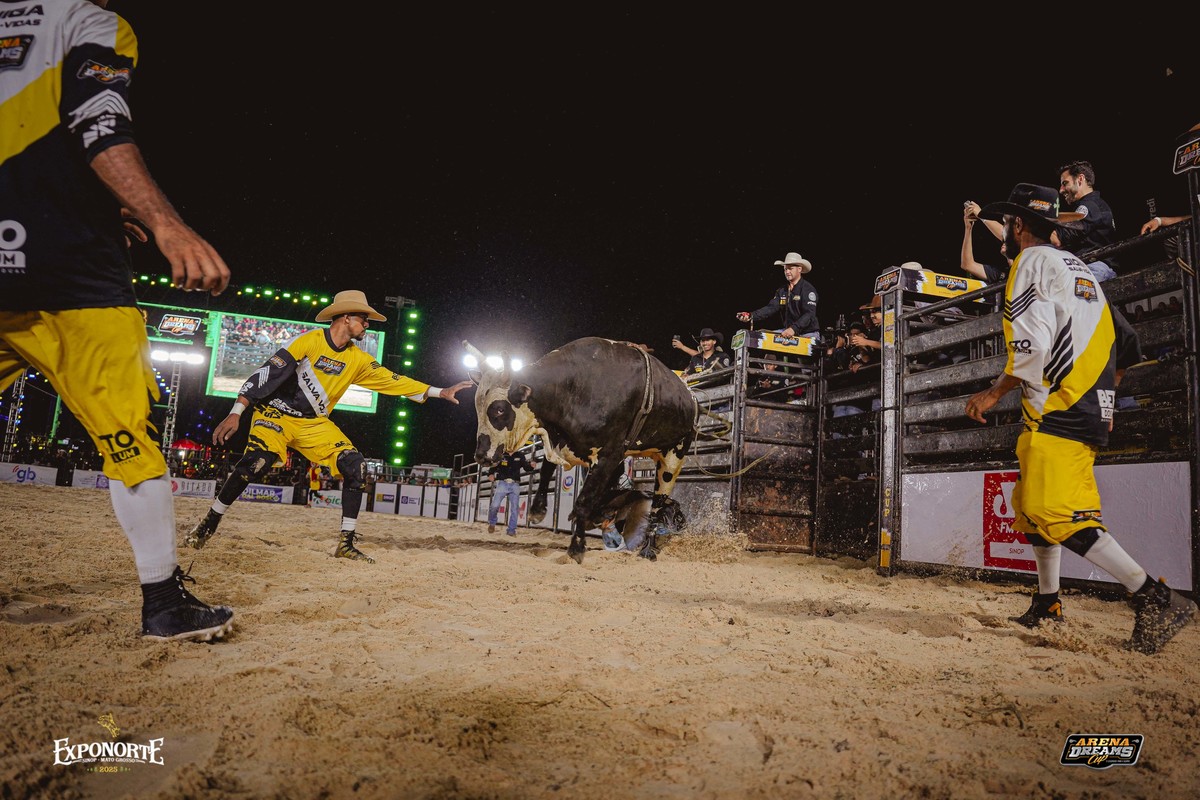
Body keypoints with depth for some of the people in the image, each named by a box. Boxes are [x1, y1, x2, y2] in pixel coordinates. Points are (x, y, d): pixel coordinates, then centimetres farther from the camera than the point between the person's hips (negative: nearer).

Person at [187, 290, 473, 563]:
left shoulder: (357, 359, 2)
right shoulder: (309, 341, -16)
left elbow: (391, 380, 4)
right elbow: (268, 373, -20)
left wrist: (438, 392, 0)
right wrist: (236, 413, -26)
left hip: (315, 423, 5)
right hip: (277, 413, -5)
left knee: (355, 467, -12)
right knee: (257, 461, -30)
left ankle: (347, 543, -4)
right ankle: (209, 524, -6)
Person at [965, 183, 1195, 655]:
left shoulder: (1032, 262, -4)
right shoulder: (1077, 267, 22)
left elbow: (1034, 345, -17)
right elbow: (1122, 342, 21)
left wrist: (995, 392, -10)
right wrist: (1104, 392, 28)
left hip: (1060, 411, -10)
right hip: (1092, 409, 10)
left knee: (1057, 513, -15)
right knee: (1033, 503, 16)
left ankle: (1155, 598, -17)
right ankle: (1047, 603, 23)